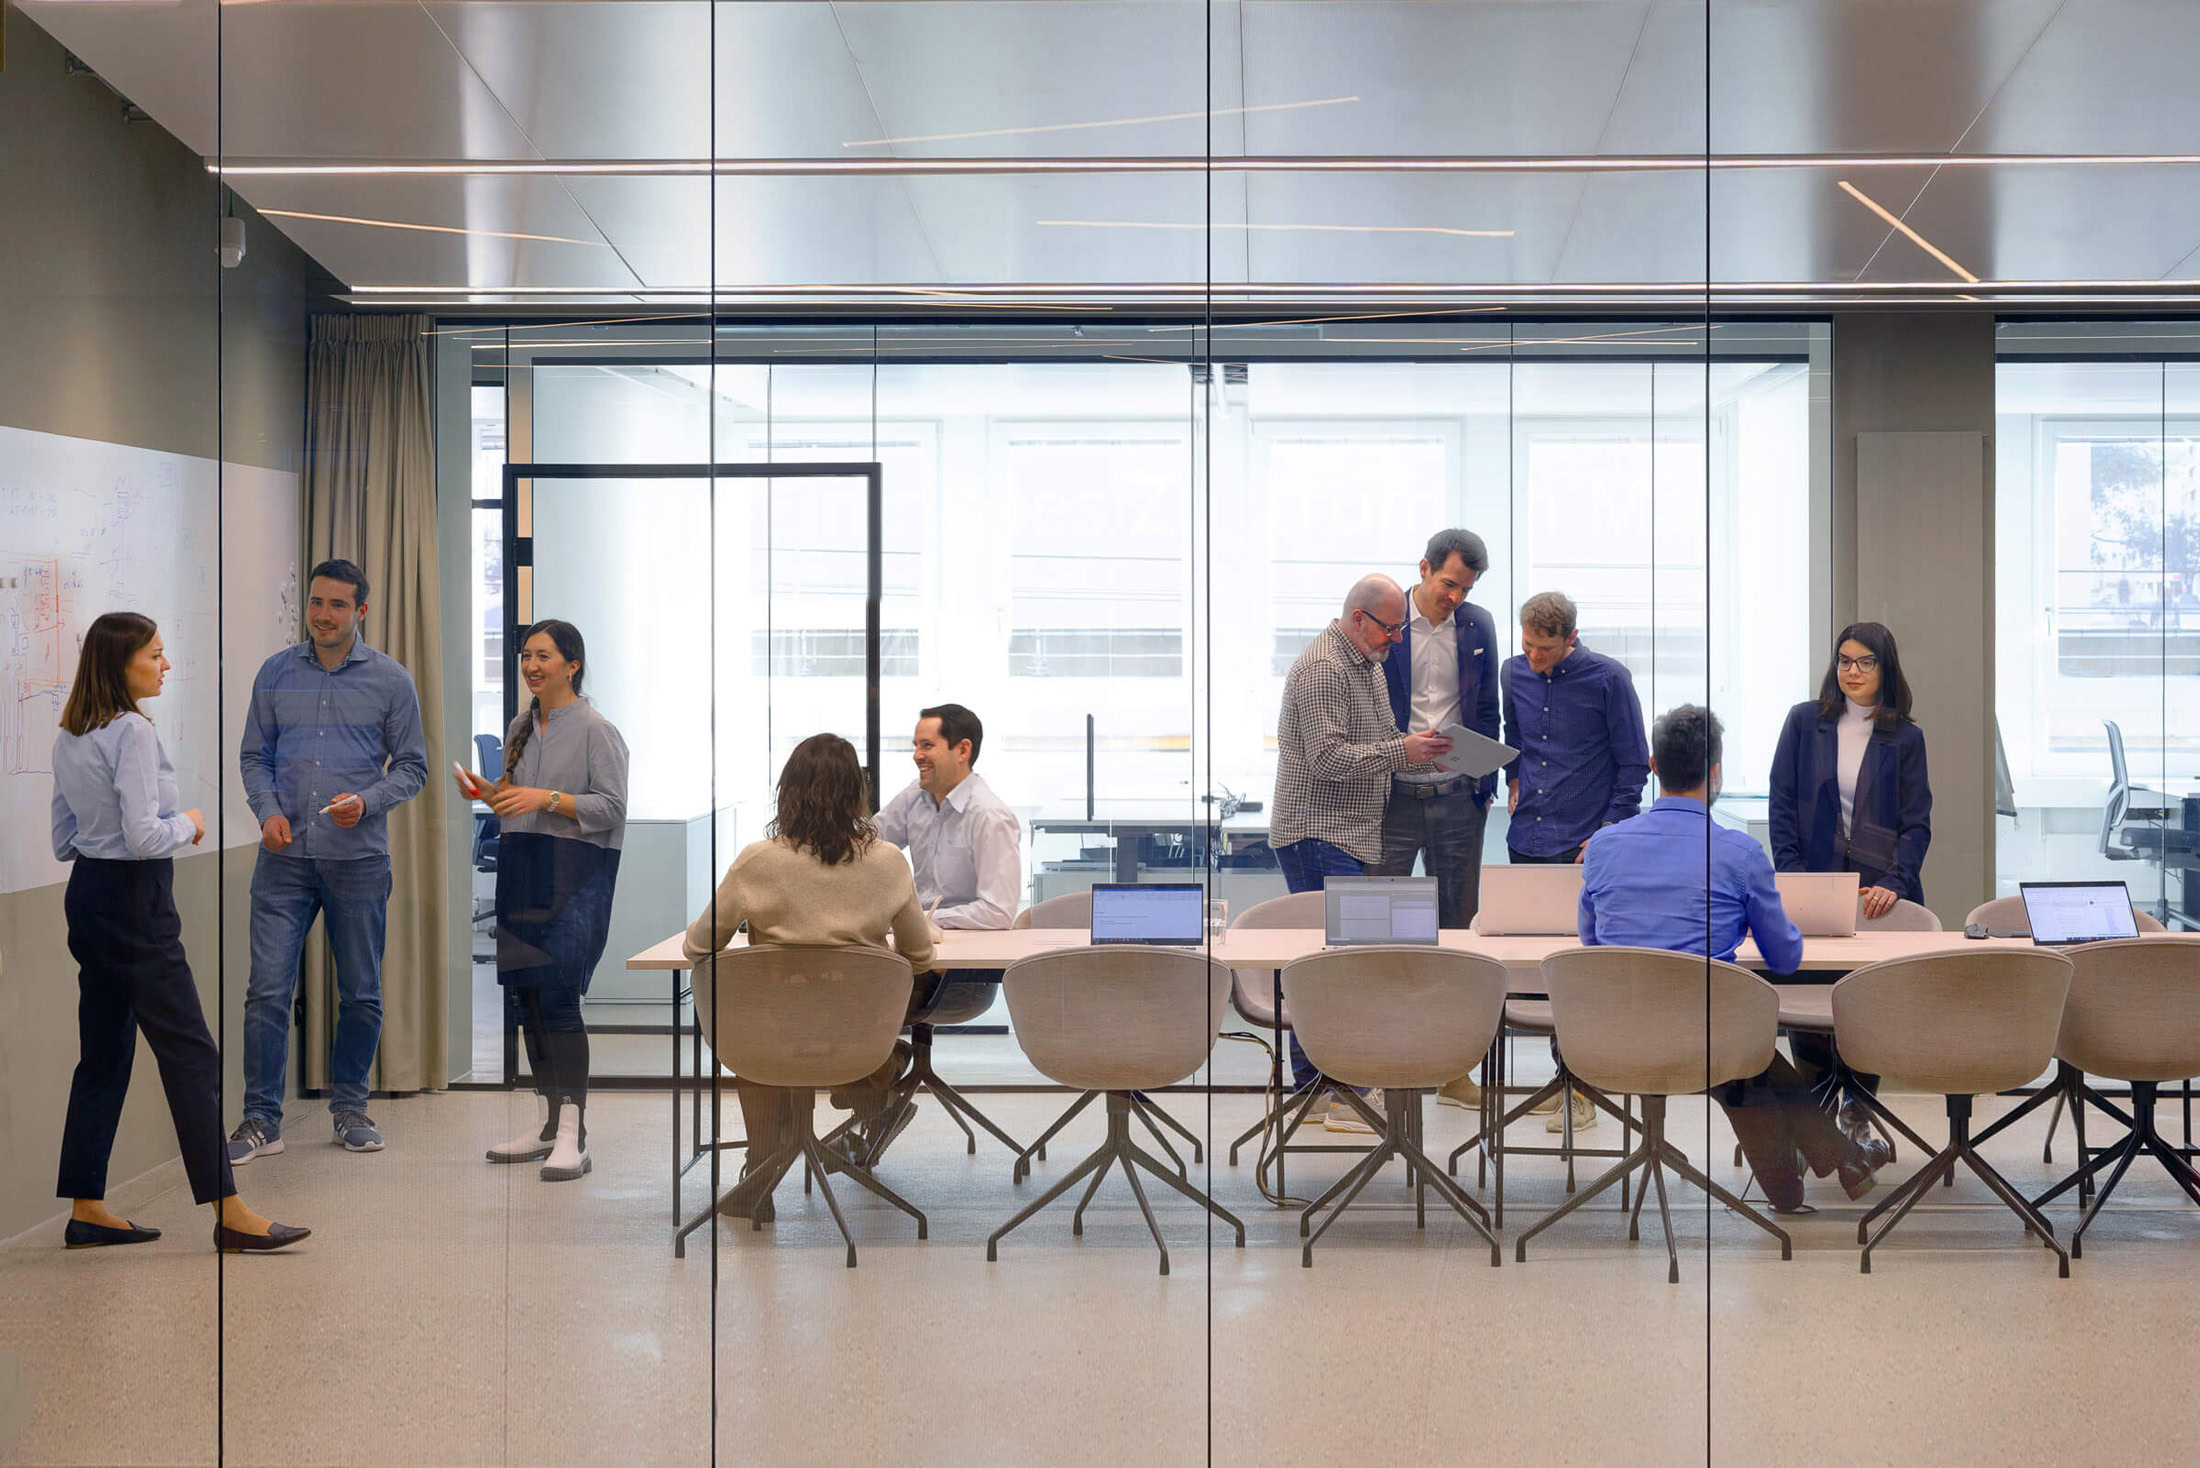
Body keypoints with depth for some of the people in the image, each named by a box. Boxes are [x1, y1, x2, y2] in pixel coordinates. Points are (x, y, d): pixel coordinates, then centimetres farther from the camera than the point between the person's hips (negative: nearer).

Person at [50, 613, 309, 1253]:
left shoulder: (68, 738, 11)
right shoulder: (133, 732, -17)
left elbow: (63, 840, 16)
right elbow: (143, 835, -24)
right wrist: (188, 823, -4)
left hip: (87, 894, 9)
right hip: (135, 900, -9)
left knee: (104, 1054, 13)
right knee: (190, 1055, -6)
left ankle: (86, 1210, 16)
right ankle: (229, 1213, -3)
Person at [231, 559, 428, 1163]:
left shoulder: (390, 680, 2)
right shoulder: (276, 673, 7)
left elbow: (412, 766, 5)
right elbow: (254, 755, 12)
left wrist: (368, 802, -13)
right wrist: (268, 810, -6)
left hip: (359, 858, 0)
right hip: (286, 857, 0)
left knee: (361, 994, 8)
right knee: (267, 990, -5)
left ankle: (349, 1106, 23)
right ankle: (261, 1119, 2)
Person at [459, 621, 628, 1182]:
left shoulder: (596, 730, -6)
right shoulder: (521, 728, 17)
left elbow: (611, 806, -11)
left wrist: (547, 799, -19)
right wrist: (486, 793, 7)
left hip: (574, 873, -8)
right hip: (522, 870, 8)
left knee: (556, 993, -15)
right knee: (522, 994, 8)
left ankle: (574, 1137, -12)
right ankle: (546, 1124, 20)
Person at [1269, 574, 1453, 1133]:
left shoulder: (1368, 664, 18)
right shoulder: (1322, 668, -14)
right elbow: (1328, 757, -21)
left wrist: (1413, 748, 7)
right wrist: (1402, 751, -18)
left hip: (1349, 835, 10)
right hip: (1317, 835, -10)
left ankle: (1312, 1085, 13)